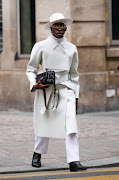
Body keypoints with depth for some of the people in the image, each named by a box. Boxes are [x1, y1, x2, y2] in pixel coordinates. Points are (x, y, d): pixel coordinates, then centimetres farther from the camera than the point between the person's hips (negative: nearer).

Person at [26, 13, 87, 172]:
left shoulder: (72, 49, 9)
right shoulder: (41, 47, 1)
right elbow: (31, 69, 8)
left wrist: (76, 95, 15)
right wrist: (35, 84, -10)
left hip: (66, 89, 1)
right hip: (46, 91, -1)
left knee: (71, 125, -14)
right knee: (44, 123, 11)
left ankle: (74, 161, -17)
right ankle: (38, 153, 37)